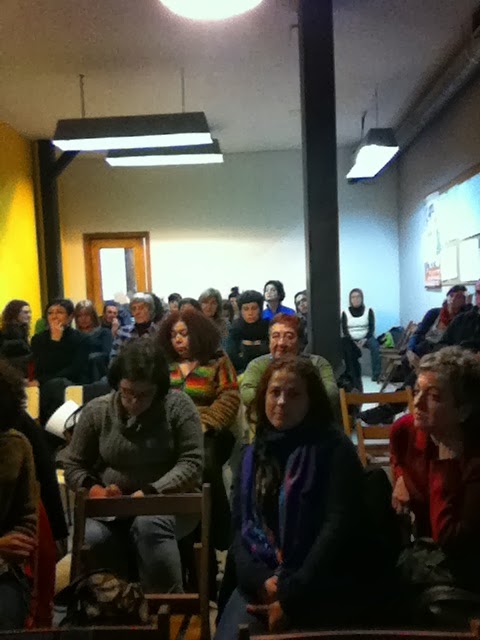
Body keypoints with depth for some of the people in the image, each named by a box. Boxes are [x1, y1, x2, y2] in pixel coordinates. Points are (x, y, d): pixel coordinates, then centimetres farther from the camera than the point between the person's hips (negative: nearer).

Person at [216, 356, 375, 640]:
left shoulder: (334, 448, -7)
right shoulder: (255, 452, 9)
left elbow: (338, 527, -14)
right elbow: (239, 525, 7)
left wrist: (291, 597, -16)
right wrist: (259, 579, -9)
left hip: (320, 587, -4)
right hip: (260, 582, 4)